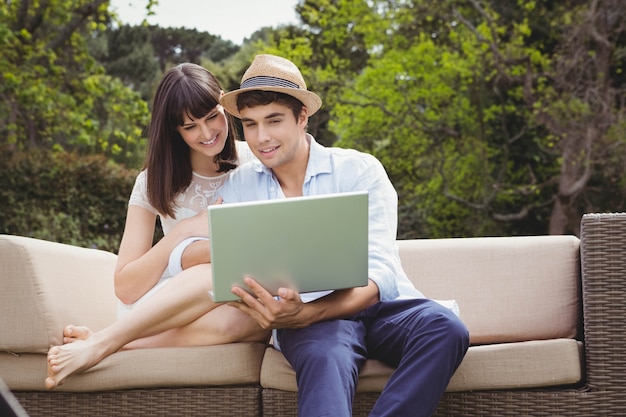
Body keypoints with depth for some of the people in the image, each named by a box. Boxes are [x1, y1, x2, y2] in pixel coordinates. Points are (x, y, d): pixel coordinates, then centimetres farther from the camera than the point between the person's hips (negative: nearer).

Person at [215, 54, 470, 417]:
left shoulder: (361, 171, -1)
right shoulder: (238, 188, 8)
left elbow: (380, 273, -13)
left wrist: (304, 314, -31)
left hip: (380, 305, 1)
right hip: (305, 315, -1)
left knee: (446, 328, -32)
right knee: (326, 358, -37)